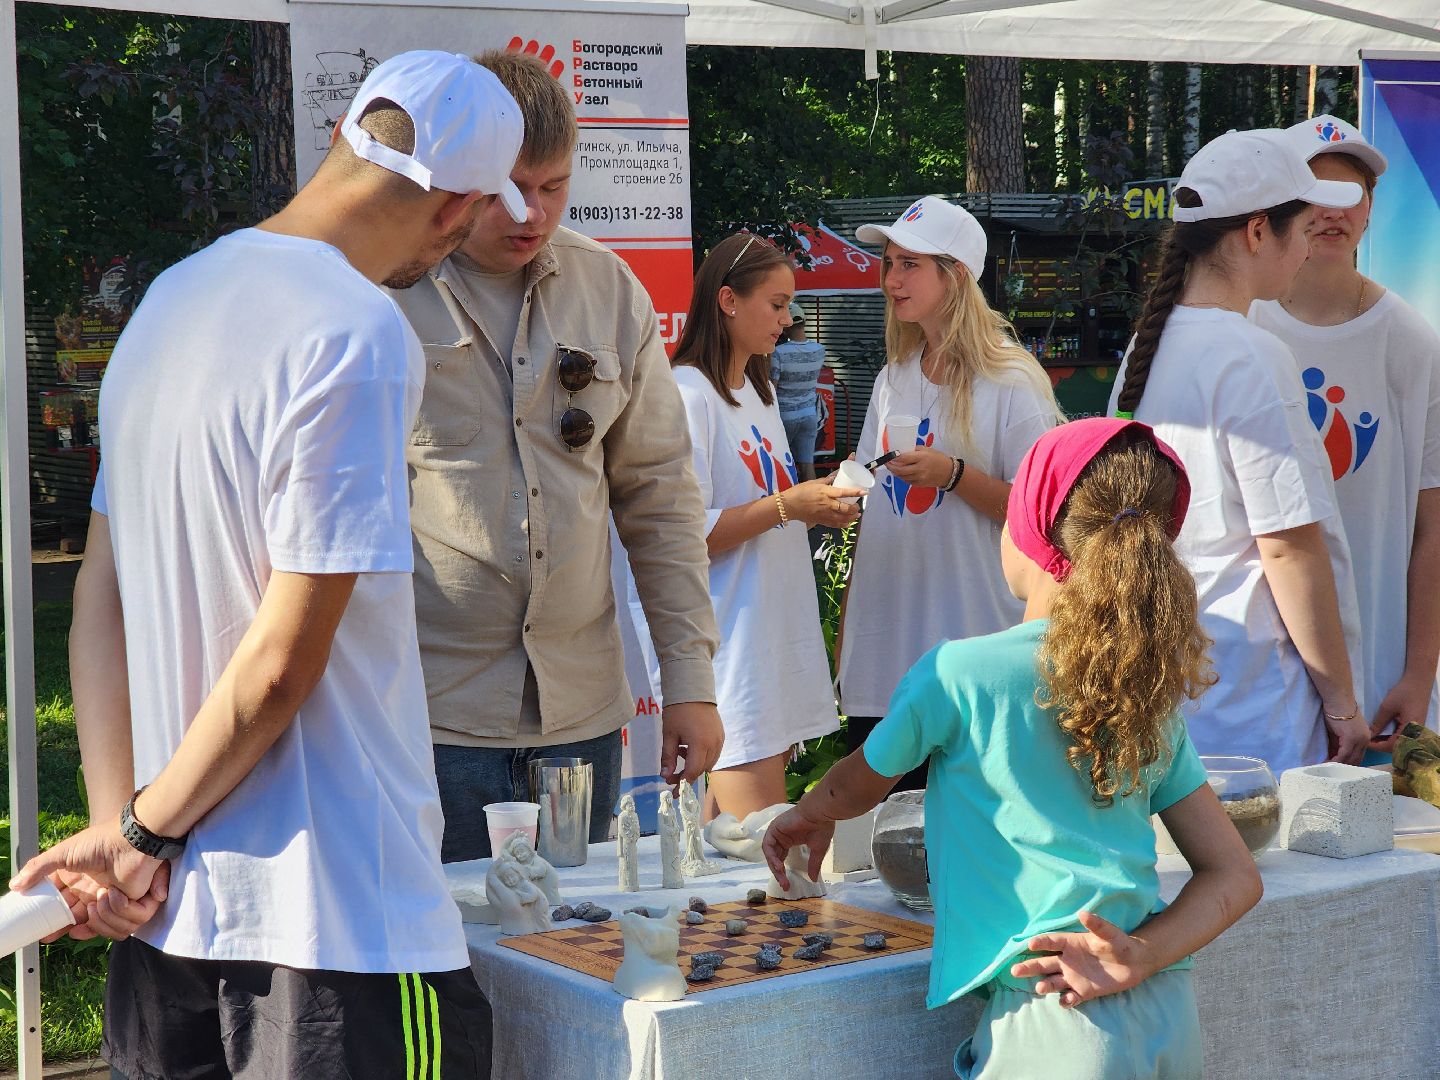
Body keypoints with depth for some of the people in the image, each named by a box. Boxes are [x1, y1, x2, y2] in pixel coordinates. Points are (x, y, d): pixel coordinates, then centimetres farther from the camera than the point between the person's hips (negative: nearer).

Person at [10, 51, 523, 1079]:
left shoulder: (174, 295, 10)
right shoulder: (358, 336, -17)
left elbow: (100, 597, 9)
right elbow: (285, 660, -18)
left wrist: (119, 821, 3)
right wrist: (145, 830, -4)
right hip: (333, 916, -8)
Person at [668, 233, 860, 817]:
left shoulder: (759, 390, 18)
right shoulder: (688, 396, -12)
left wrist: (817, 504, 10)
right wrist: (785, 506, -22)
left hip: (780, 634, 9)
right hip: (732, 649, -9)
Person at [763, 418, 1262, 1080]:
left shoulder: (959, 674, -5)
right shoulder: (1152, 691, 11)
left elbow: (858, 788, 15)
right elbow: (1236, 879, 8)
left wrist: (808, 816, 36)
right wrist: (1140, 957, -6)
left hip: (1061, 1024, -6)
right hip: (1171, 1015, 6)